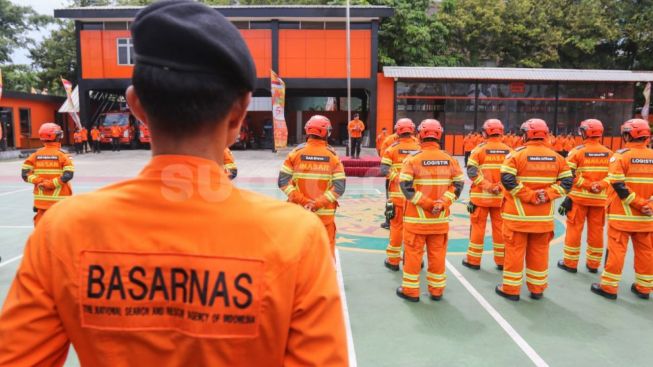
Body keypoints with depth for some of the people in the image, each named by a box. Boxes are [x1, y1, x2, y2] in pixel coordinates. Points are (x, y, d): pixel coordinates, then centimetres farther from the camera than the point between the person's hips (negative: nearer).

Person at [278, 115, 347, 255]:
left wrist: (302, 200, -10)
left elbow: (283, 181, -7)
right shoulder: (333, 155, -4)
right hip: (325, 213, -1)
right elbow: (339, 187, -11)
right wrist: (318, 203, -13)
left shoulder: (296, 152, -3)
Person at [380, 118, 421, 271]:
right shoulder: (419, 148, 1)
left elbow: (384, 170, -13)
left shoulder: (392, 148, -3)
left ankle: (393, 260, 14)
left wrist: (397, 178, -9)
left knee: (396, 226, 7)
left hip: (397, 193, -1)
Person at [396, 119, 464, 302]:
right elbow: (459, 184, 0)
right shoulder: (449, 159, 2)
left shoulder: (413, 158, -9)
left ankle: (410, 290, 16)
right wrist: (443, 202, -9)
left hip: (417, 217, -3)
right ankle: (436, 290, 24)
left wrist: (425, 202, -14)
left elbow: (405, 185, -16)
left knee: (413, 253, 7)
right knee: (437, 254, 13)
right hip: (441, 217, 3)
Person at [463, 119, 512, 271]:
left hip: (481, 196, -2)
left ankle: (473, 260, 15)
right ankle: (501, 261, 20)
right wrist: (501, 187, -7)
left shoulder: (480, 149, -5)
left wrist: (487, 186, -16)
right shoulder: (509, 150, 4)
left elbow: (472, 171, -15)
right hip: (502, 196, 3)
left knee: (478, 227, 6)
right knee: (500, 227, 11)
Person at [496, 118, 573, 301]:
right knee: (539, 252, 15)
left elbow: (507, 179, -19)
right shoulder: (555, 157, 5)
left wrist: (528, 195, -16)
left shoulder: (517, 154, -9)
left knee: (515, 251, 5)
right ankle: (537, 289, 26)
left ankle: (511, 289, 13)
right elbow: (567, 181, 1)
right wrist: (548, 194, -7)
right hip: (544, 215, 4)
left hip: (518, 214, -4)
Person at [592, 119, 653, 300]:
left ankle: (609, 287, 8)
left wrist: (638, 203, -13)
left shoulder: (621, 155, -10)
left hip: (622, 213, -5)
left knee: (616, 249, 2)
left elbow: (619, 185, -18)